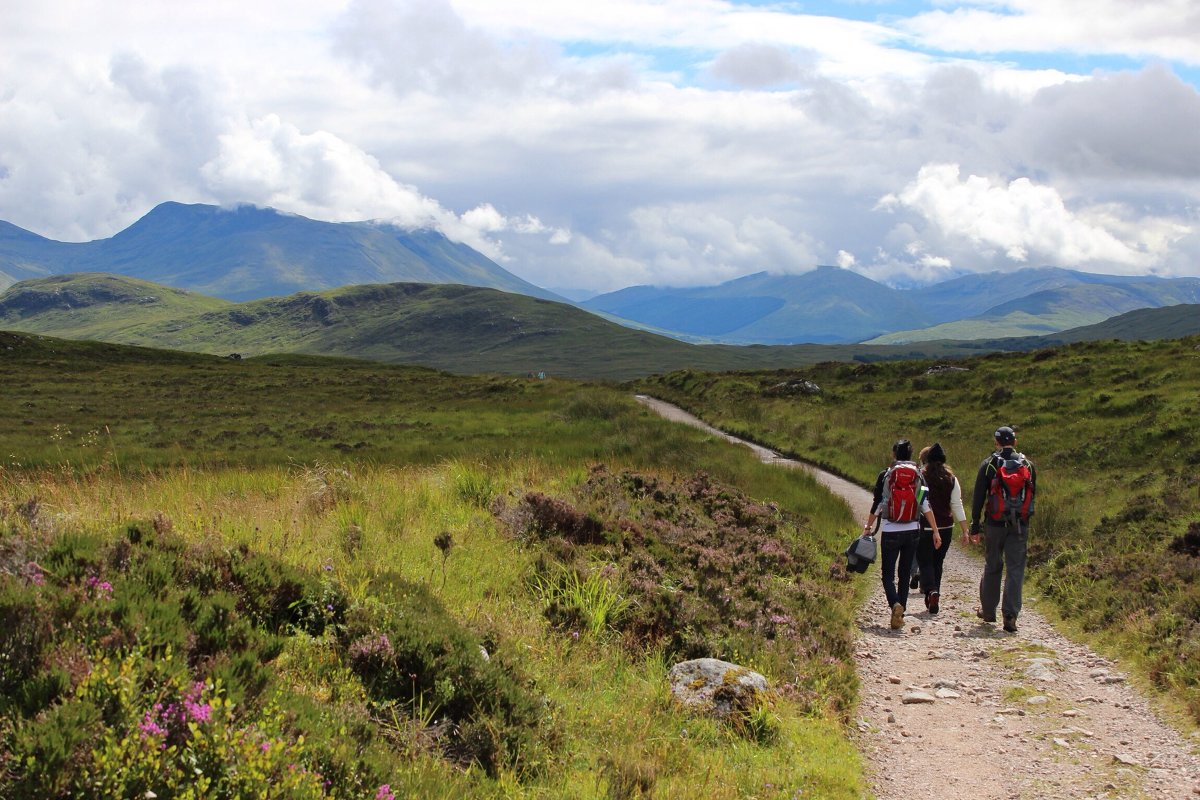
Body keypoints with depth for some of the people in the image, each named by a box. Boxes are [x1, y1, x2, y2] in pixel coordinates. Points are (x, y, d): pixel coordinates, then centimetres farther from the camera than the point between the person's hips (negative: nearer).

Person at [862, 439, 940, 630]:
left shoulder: (885, 475, -5)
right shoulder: (919, 476, 1)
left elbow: (877, 504, -3)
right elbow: (926, 506, -2)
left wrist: (868, 526, 10)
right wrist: (935, 531, 1)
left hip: (890, 531, -3)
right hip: (912, 531, 3)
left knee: (888, 573, 2)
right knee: (904, 574, 14)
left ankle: (895, 604, -24)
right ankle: (900, 614, 15)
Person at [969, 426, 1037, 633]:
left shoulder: (989, 465, -3)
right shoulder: (1027, 465, 5)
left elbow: (978, 498, -3)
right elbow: (1033, 495, 11)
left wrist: (974, 527, 2)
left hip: (995, 524, -1)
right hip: (1020, 526, 1)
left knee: (992, 567, 14)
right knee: (1016, 569, -1)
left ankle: (988, 610, 25)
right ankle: (1010, 615, -11)